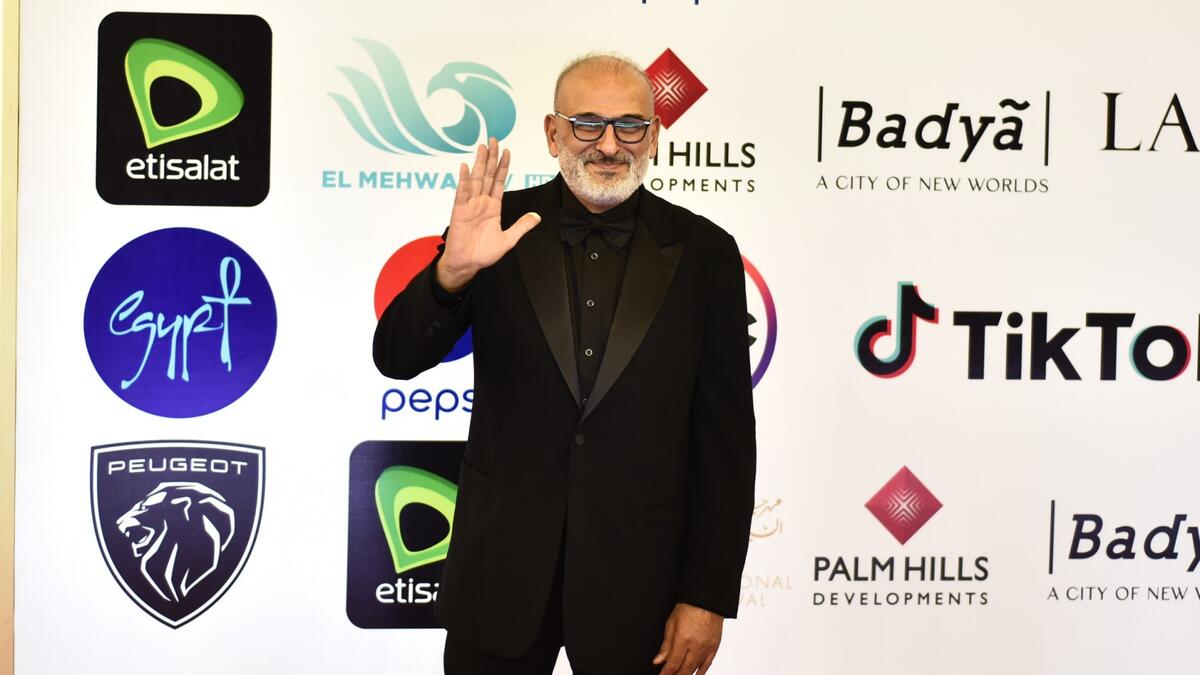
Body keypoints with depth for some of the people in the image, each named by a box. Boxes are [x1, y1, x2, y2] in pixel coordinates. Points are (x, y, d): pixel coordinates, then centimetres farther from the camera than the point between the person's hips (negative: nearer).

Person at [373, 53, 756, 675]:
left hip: (638, 575, 0)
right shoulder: (499, 227, -2)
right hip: (500, 570, 1)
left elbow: (725, 439, -3)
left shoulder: (703, 252, -3)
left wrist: (709, 596, -5)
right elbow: (396, 359, -6)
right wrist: (452, 270, -25)